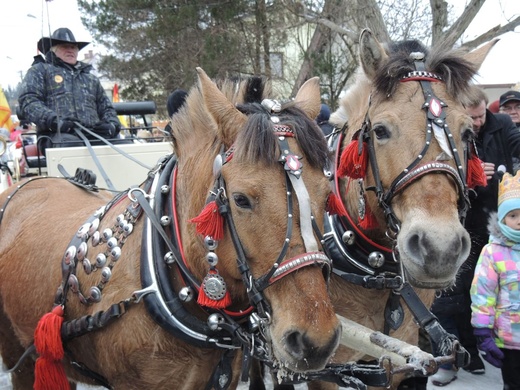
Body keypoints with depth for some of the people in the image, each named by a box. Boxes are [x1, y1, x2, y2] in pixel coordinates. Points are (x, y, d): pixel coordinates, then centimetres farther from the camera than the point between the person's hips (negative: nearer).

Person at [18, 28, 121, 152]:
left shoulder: (91, 78, 35)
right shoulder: (40, 70, 20)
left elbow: (106, 107, 32)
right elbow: (28, 102, 6)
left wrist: (113, 125, 7)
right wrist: (53, 120, -13)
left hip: (92, 134, 4)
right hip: (58, 134, -3)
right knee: (71, 144, -40)